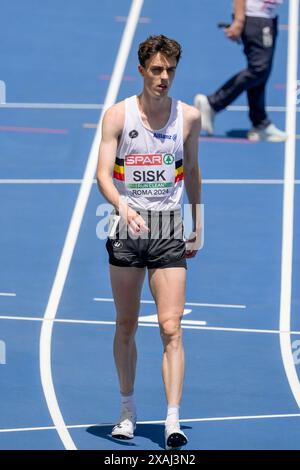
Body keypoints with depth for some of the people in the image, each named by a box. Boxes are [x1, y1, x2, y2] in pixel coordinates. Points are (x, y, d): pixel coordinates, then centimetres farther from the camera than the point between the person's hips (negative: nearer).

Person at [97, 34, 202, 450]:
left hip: (169, 233, 0)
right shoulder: (118, 115, -4)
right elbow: (103, 174, -12)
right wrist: (123, 206, -31)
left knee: (171, 329, -10)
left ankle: (173, 421, -14)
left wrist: (198, 227, 18)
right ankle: (128, 410, 25)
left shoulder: (189, 117, 3)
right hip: (126, 230, 0)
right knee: (126, 326, 9)